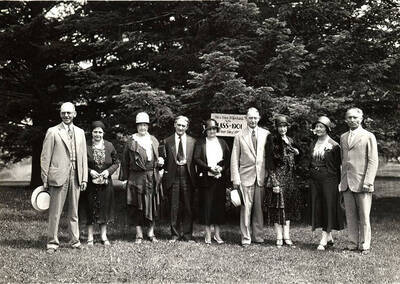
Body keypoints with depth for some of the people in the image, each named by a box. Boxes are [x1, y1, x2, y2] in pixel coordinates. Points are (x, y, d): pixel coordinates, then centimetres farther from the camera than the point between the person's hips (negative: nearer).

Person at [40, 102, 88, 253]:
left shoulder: (80, 132, 14)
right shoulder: (53, 132, 1)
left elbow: (83, 156, 13)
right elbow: (45, 157, -1)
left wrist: (84, 178, 7)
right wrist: (45, 179, -5)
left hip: (76, 177, 4)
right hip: (58, 176, -4)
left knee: (74, 212, 10)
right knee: (55, 212, -1)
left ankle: (75, 241, 19)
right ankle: (52, 242, 8)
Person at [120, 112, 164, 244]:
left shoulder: (153, 140, 10)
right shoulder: (131, 141, 1)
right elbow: (125, 161, 3)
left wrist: (160, 162, -2)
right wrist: (126, 176, -1)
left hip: (152, 177, 3)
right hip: (136, 177, -3)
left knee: (153, 204, 5)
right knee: (137, 206, 0)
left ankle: (151, 232, 18)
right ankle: (139, 234, 10)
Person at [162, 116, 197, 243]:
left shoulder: (193, 141, 7)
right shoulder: (167, 141, 7)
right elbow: (165, 160, 6)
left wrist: (185, 161, -6)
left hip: (188, 178, 0)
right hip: (173, 178, 0)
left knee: (188, 207, 3)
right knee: (174, 207, 4)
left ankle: (187, 234, 13)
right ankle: (175, 234, 14)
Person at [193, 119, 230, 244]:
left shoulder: (222, 143, 12)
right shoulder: (200, 143, 5)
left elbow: (228, 158, 6)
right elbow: (196, 159, -5)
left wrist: (221, 168, -11)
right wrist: (209, 168, -15)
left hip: (220, 178, 2)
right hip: (206, 178, -2)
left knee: (219, 205, 4)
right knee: (206, 205, -1)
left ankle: (217, 234, 12)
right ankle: (208, 235, 7)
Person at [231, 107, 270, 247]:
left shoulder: (266, 134, 8)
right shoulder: (240, 136, 5)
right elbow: (234, 159, 5)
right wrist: (235, 178, -2)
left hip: (262, 176, 1)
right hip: (246, 176, -1)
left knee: (259, 208, 5)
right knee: (246, 208, -3)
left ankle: (259, 237, 16)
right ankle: (246, 238, 4)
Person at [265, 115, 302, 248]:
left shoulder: (290, 141, 12)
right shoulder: (273, 140, -5)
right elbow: (270, 164, -10)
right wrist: (274, 183, -15)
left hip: (289, 177, 6)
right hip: (278, 176, -6)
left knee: (288, 207, 6)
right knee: (278, 207, -4)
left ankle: (287, 237, 10)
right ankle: (279, 238, 1)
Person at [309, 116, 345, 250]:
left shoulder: (333, 145, -6)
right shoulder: (313, 144, 12)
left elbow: (337, 166, -5)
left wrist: (338, 182, -9)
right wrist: (310, 176, 13)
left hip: (329, 180, -6)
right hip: (315, 180, 6)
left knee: (328, 207, -3)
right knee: (318, 208, 7)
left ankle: (324, 240, -3)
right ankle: (329, 238, 18)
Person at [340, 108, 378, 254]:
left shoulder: (368, 136, 1)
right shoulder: (343, 137, 16)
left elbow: (373, 161, -4)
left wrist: (368, 182, -13)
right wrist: (341, 180, 9)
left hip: (362, 183, -5)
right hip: (346, 183, 5)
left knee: (364, 216, -1)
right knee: (350, 216, 6)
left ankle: (365, 246, 7)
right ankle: (354, 243, 14)